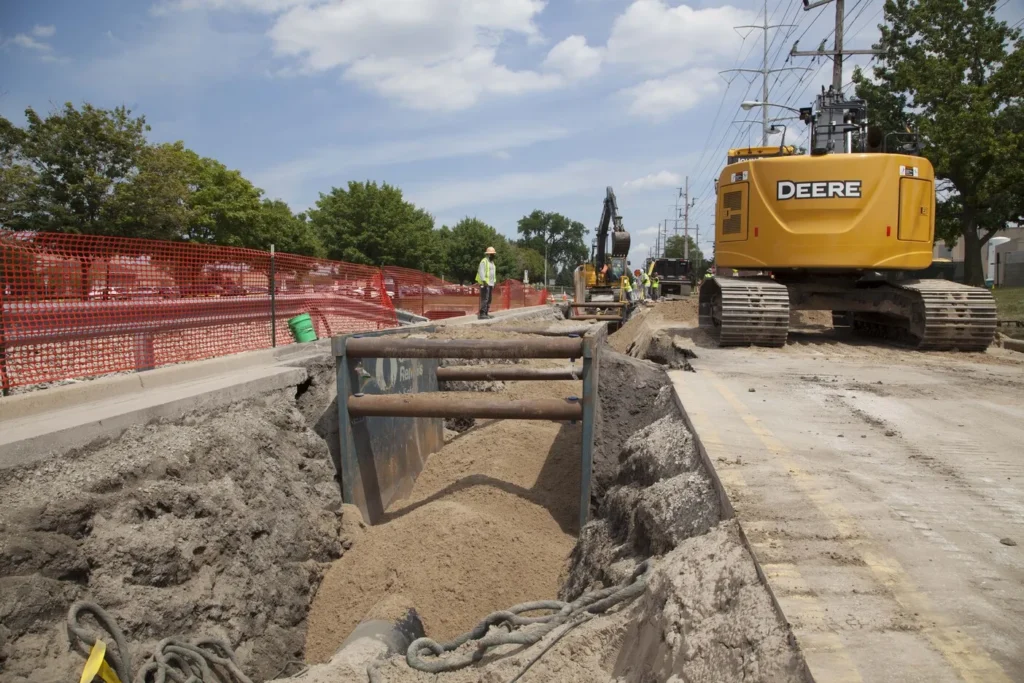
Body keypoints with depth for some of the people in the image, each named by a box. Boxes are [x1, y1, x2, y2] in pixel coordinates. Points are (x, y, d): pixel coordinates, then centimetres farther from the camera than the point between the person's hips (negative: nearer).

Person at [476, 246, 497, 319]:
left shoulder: (492, 262, 19)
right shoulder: (484, 261, -11)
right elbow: (481, 271, -20)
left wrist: (493, 283, 19)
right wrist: (484, 281, -27)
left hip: (490, 283, 9)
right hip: (485, 283, -9)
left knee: (488, 299, 8)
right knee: (484, 299, -14)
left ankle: (486, 313, 12)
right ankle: (482, 314, -16)